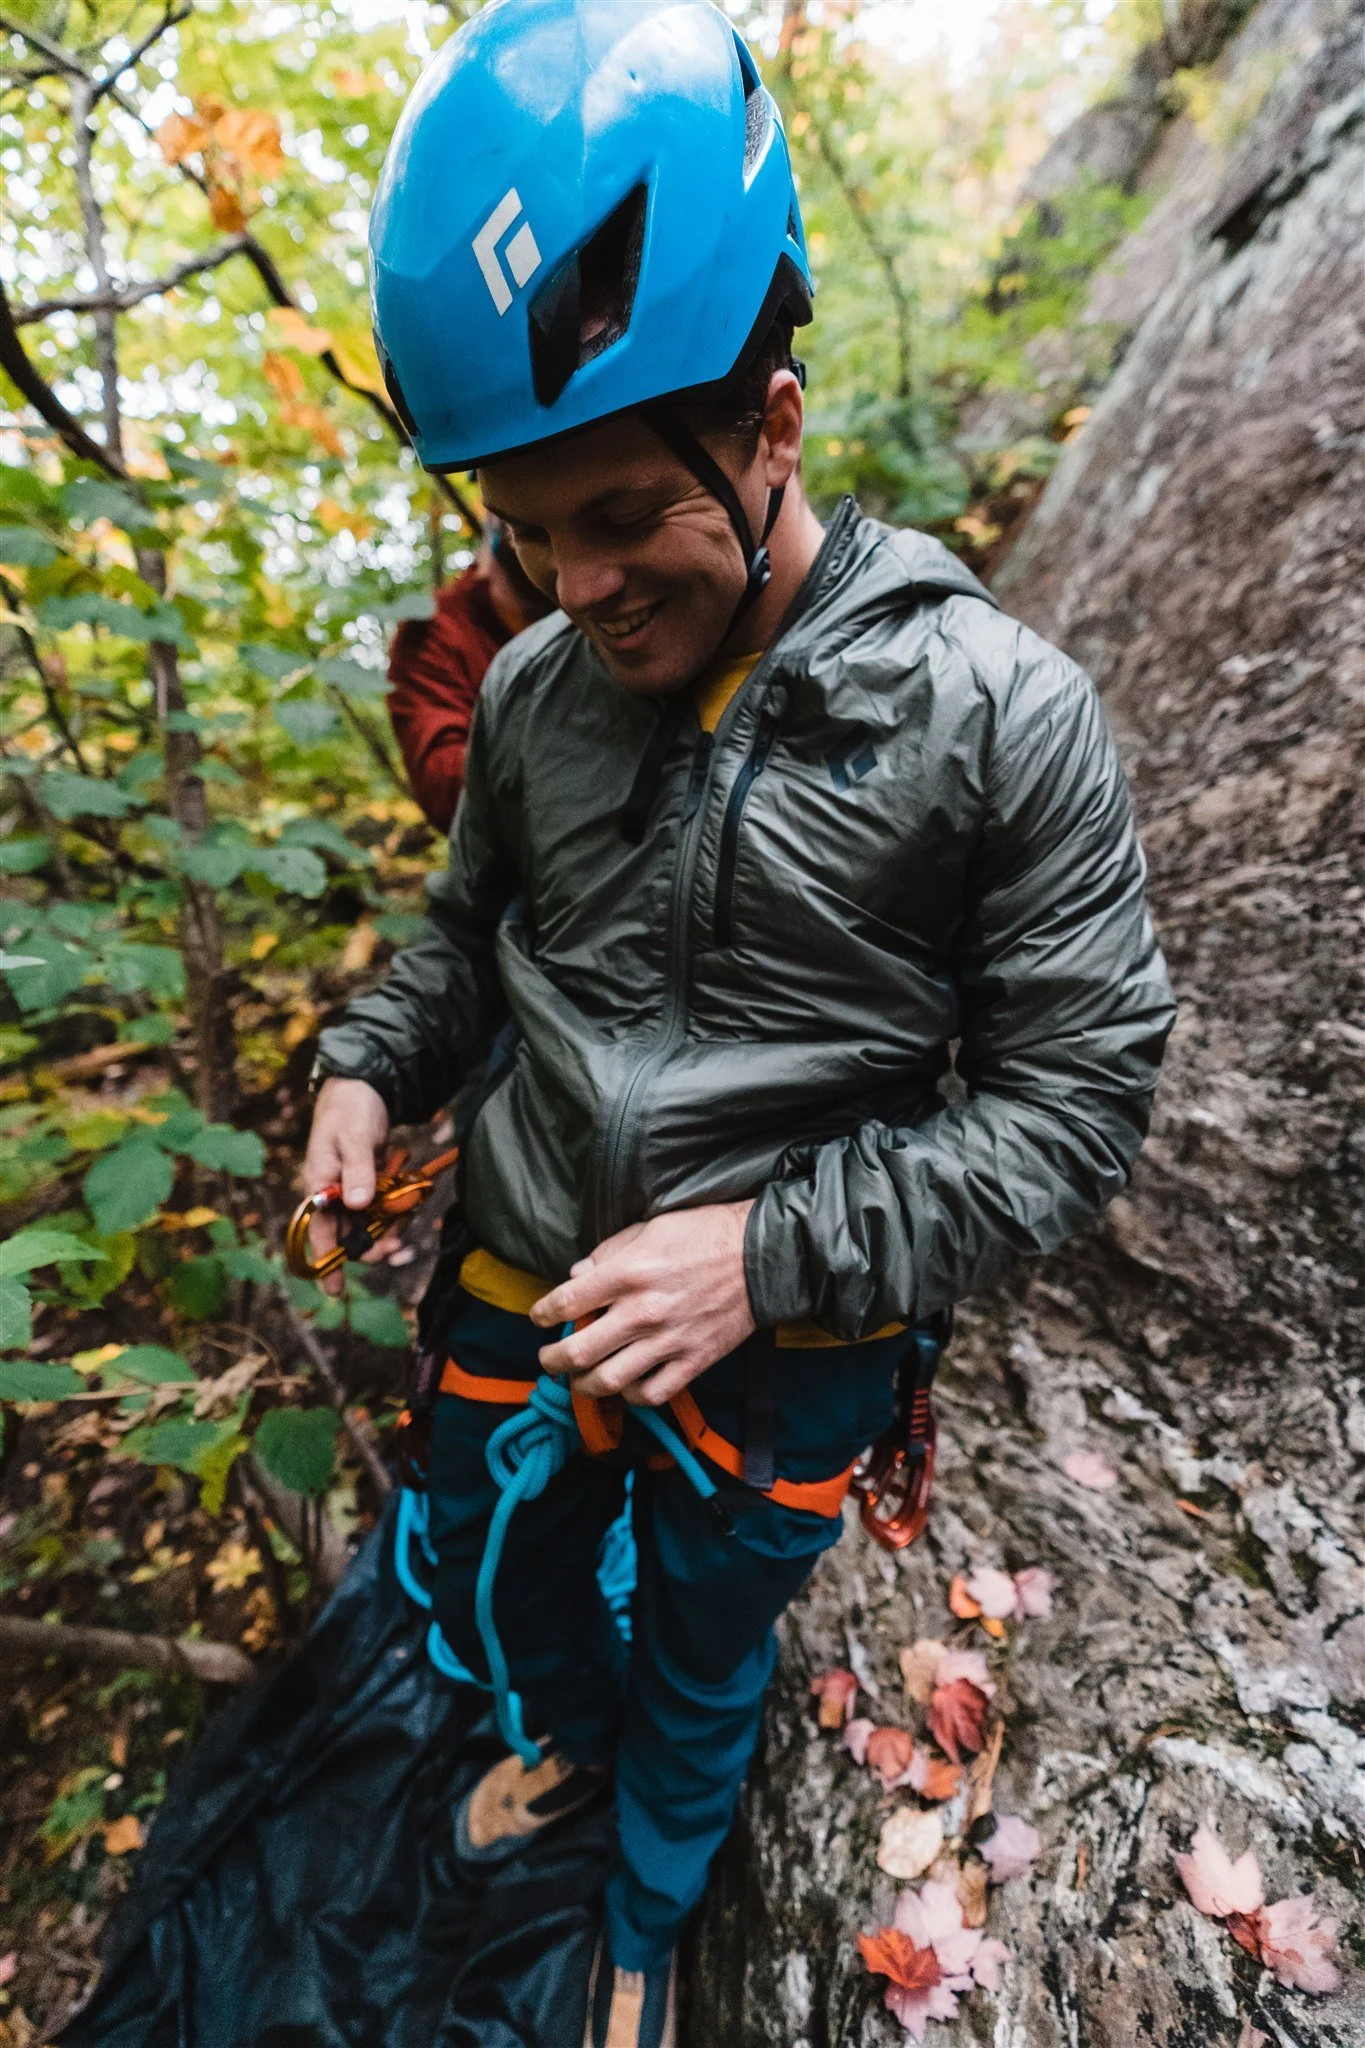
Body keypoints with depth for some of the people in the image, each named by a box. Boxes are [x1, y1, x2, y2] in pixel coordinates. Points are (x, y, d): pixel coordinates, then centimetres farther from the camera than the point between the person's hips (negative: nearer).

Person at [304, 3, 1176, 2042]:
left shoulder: (996, 712, -19)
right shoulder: (534, 689, -5)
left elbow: (1076, 1100, -16)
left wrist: (775, 1247, -25)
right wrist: (372, 1060, -9)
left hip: (776, 1347, -3)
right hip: (520, 1284, 4)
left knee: (700, 1680, 25)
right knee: (496, 1588, 29)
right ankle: (574, 1739, 69)